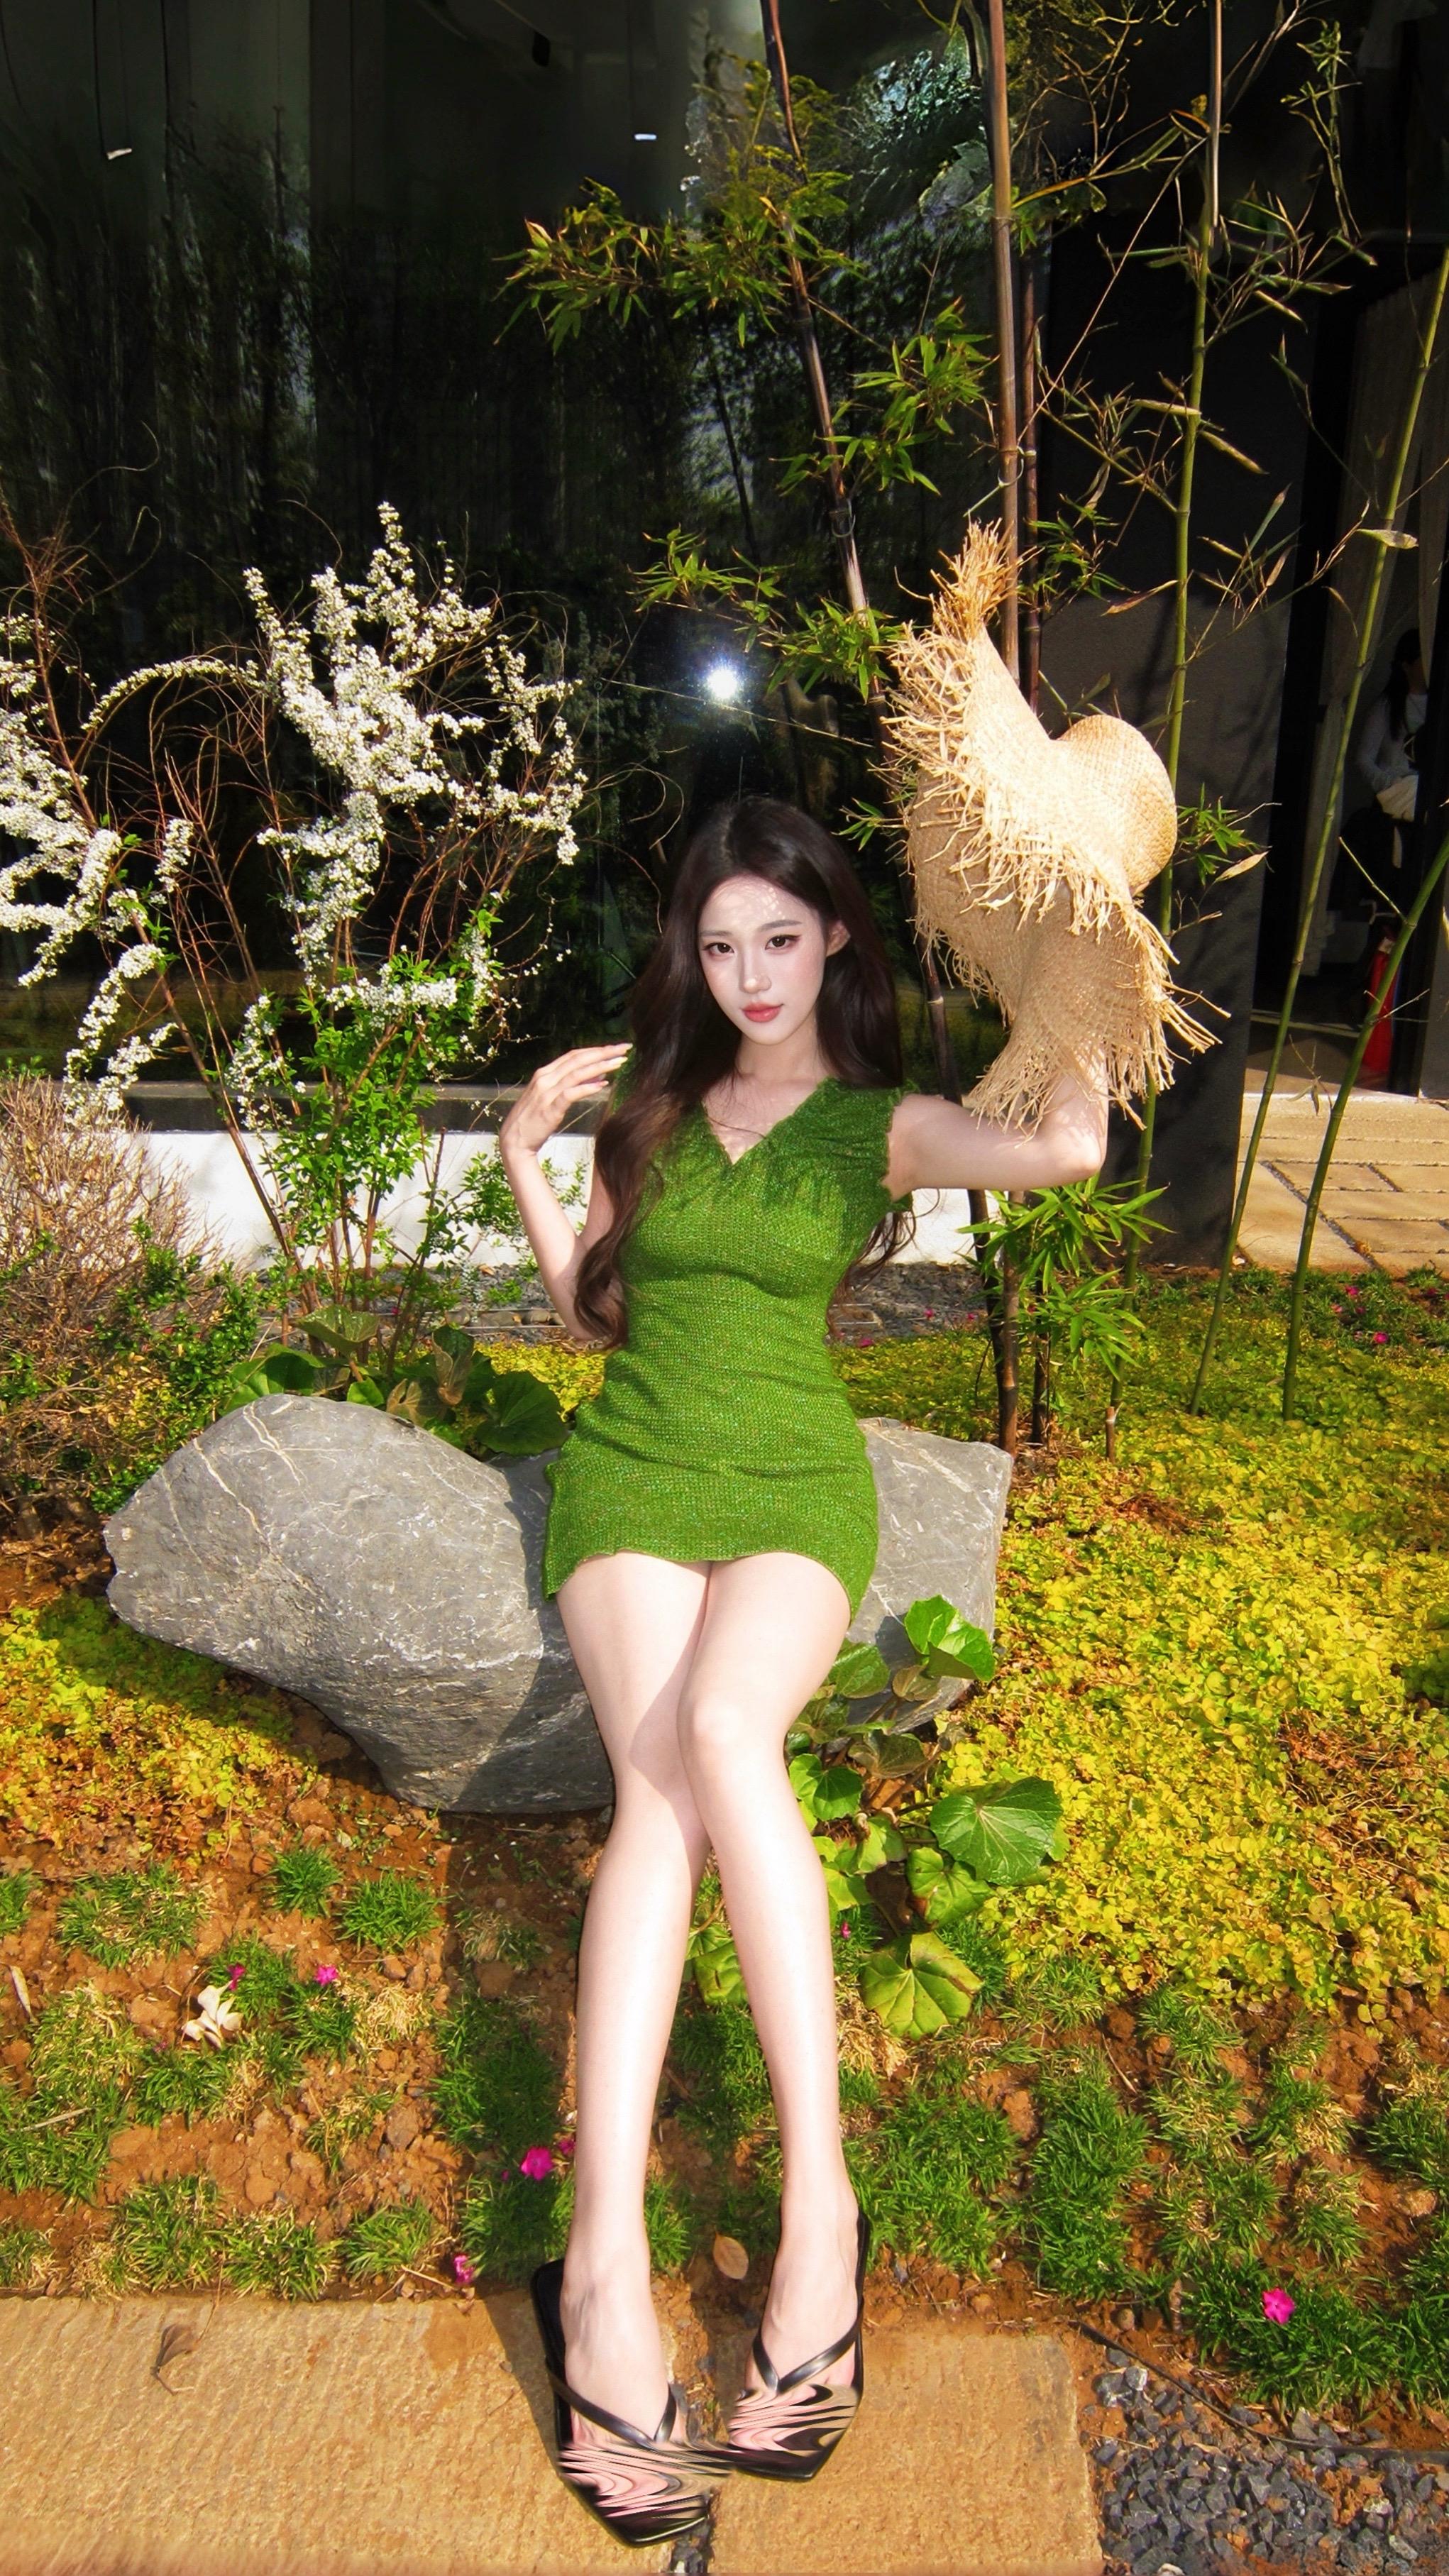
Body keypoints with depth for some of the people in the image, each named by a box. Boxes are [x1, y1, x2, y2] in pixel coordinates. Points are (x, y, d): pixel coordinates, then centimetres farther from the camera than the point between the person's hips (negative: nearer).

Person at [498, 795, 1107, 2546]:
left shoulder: (879, 1123, 7)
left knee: (721, 1729, -33)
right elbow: (588, 1307, 19)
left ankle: (816, 2198, -27)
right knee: (659, 1781, -25)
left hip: (795, 1479, -2)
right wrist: (525, 1158, 6)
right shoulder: (654, 1100, 17)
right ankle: (605, 2254, -32)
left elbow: (1071, 1151, -14)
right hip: (633, 1468, 2)